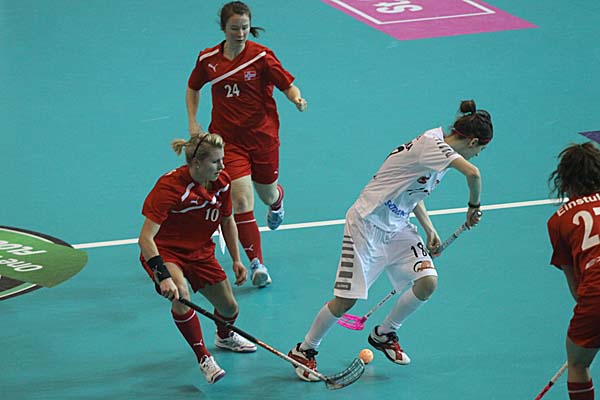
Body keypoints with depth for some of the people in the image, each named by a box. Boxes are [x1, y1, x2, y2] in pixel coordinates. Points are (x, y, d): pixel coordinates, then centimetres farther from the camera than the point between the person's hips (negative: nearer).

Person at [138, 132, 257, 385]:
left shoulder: (222, 183, -11)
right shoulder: (170, 187, -31)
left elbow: (227, 222, 10)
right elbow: (145, 238, -36)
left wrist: (236, 260, 8)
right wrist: (164, 276, -46)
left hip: (200, 251, 6)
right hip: (165, 252, -6)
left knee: (229, 307, 7)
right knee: (180, 293, -35)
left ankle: (224, 337, 47)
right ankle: (204, 359, -19)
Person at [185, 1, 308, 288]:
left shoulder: (261, 56, -10)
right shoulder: (208, 59, -2)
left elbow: (288, 85, -8)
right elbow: (193, 88, 16)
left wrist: (297, 99, -31)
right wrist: (192, 122, 5)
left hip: (263, 136, 0)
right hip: (228, 139, 0)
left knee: (267, 194, 17)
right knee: (241, 199, -15)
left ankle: (277, 202, 58)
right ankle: (256, 263, -9)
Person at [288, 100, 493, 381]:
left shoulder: (441, 150, 8)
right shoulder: (431, 144, -22)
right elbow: (473, 173, -37)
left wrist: (429, 229, 13)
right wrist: (474, 206, -19)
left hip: (397, 227, 9)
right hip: (367, 223, -9)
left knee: (427, 282, -9)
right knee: (346, 300, -8)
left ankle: (383, 334, 16)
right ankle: (304, 350, 15)